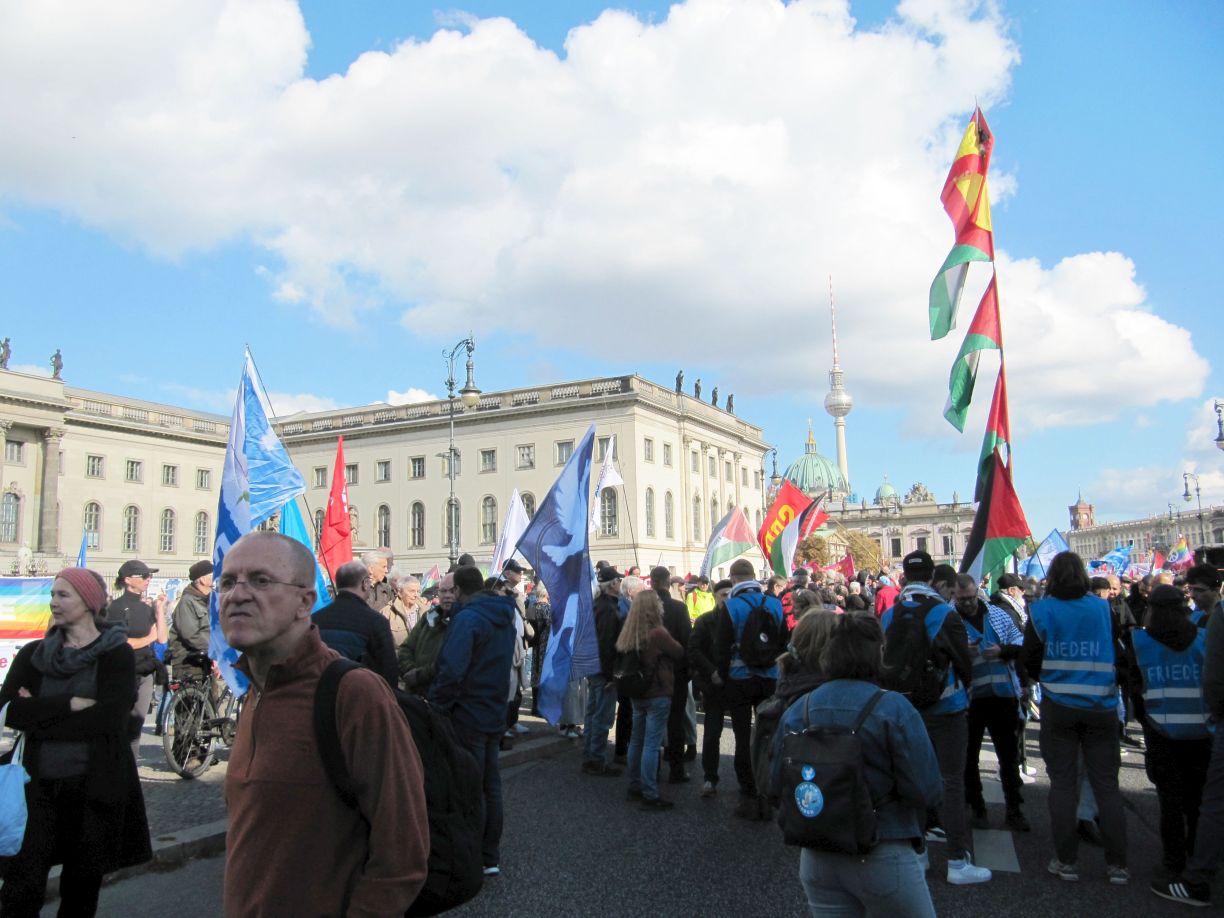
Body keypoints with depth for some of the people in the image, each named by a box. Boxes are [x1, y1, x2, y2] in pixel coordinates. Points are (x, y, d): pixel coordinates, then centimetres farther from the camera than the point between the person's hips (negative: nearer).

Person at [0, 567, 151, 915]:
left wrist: (39, 714, -11)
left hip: (94, 787, -2)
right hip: (37, 785, 2)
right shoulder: (34, 654, 7)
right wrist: (71, 704, -17)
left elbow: (107, 719, -17)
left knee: (81, 890, 11)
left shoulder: (117, 654, -5)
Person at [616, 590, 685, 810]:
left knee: (636, 740, 16)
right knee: (651, 744, -4)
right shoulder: (658, 633, -20)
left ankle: (635, 787, 26)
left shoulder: (630, 633, 1)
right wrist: (668, 641, 11)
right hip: (658, 695, -7)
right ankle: (650, 796, 0)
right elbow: (679, 652, -7)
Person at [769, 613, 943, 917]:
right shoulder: (893, 709, -16)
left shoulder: (796, 712, -5)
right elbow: (927, 792, -18)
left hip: (816, 859, 4)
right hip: (882, 857, -3)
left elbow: (777, 788, 1)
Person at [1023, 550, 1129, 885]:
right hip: (1101, 707, 1)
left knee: (1062, 783, 7)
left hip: (1058, 707, -1)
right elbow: (1119, 655, 3)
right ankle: (1117, 864, 13)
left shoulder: (1040, 611, -5)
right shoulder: (1103, 608, -2)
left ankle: (1066, 860, 11)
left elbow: (1030, 660, -1)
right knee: (1106, 783, 9)